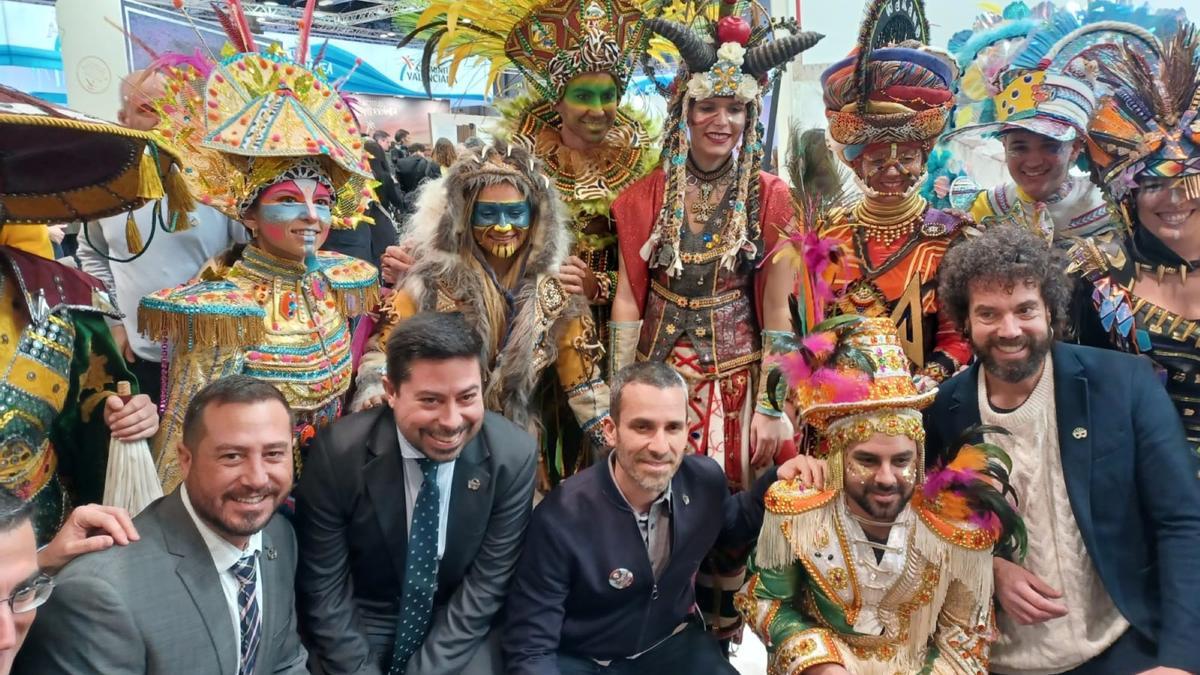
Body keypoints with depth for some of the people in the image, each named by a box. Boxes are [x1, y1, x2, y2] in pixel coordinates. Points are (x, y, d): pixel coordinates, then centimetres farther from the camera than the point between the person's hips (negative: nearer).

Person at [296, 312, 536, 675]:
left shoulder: (513, 455, -17)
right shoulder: (338, 452, -19)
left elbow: (486, 584, -10)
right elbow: (322, 587, -10)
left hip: (460, 630, 1)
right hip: (360, 623, 0)